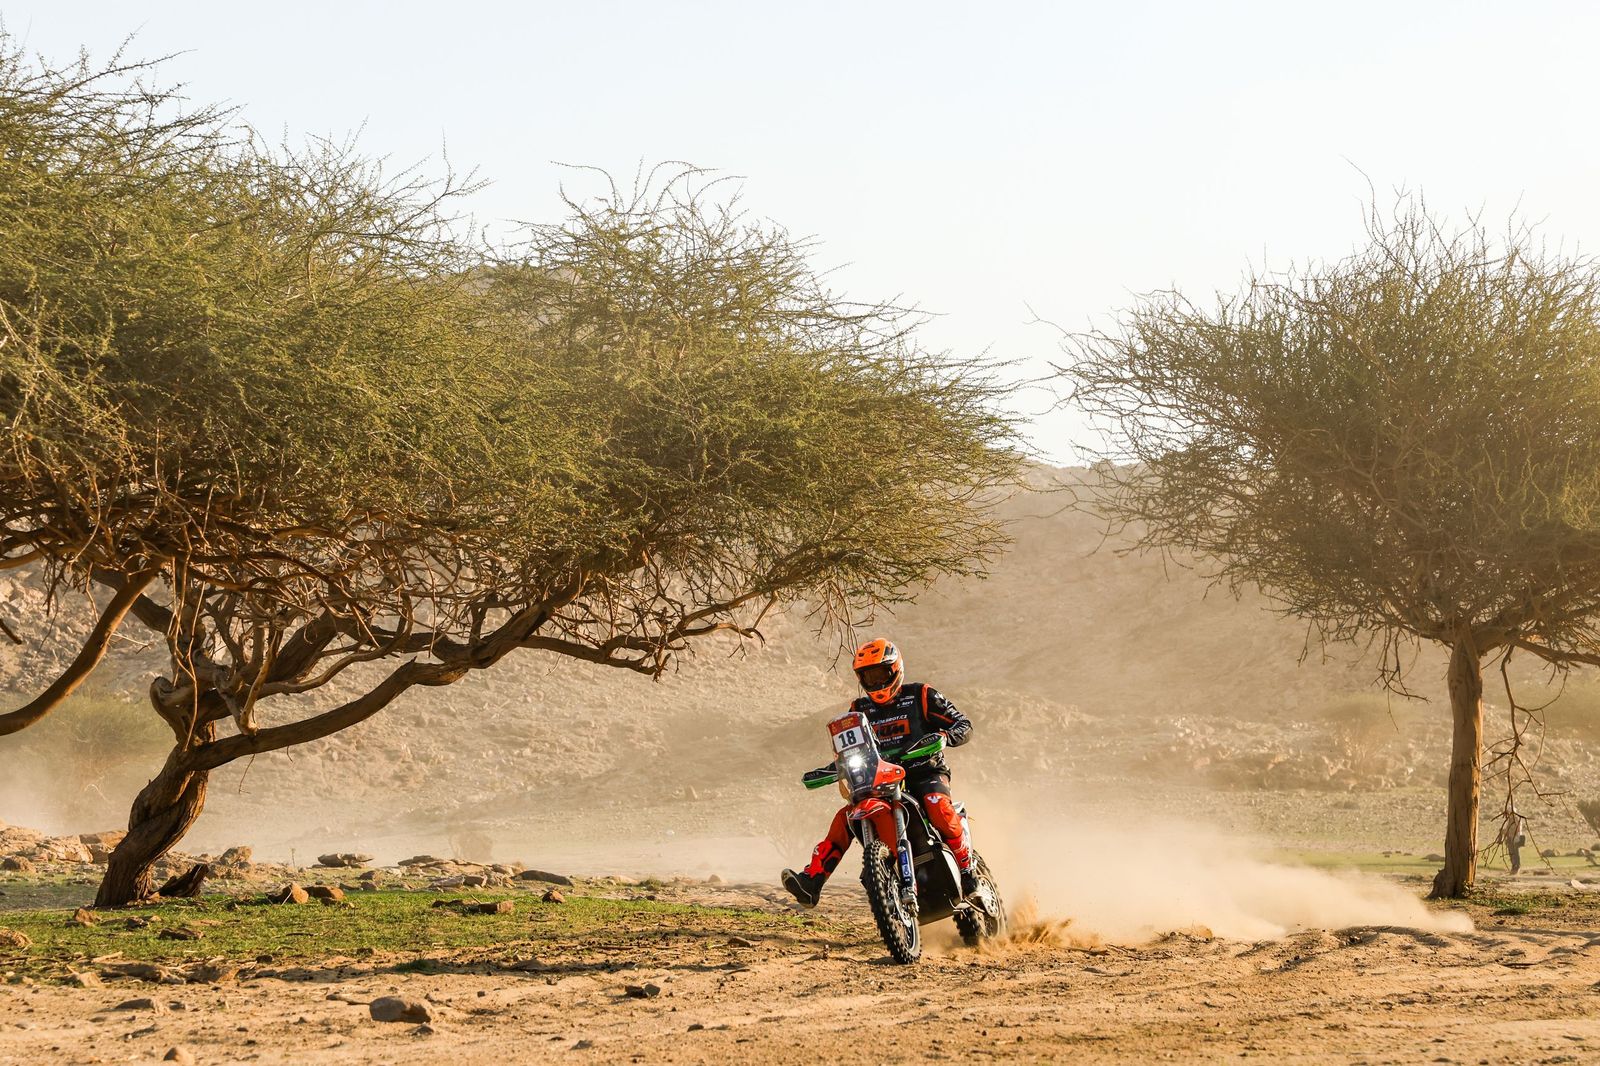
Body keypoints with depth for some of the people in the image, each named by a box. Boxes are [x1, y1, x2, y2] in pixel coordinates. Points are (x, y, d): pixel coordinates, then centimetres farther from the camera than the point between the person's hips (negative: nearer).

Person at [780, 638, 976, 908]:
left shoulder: (920, 696, 0)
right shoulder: (860, 710, 15)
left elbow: (964, 725, -4)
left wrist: (943, 737, -26)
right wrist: (827, 770, 0)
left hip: (926, 772, -4)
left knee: (938, 809, -37)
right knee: (845, 817, -16)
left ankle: (967, 873, -22)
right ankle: (811, 882, -23)